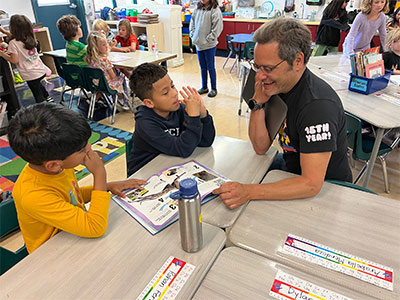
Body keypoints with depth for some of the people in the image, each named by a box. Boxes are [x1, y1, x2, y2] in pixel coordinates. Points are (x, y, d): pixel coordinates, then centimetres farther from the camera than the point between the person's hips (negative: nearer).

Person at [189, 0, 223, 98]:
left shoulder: (215, 10, -11)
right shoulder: (197, 8, 7)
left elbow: (217, 27, -14)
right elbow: (192, 23, 17)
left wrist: (208, 39, -15)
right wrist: (192, 35, 7)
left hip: (209, 45, -6)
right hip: (198, 44, 6)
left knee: (210, 67, 3)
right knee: (203, 67, 15)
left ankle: (214, 89, 17)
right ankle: (204, 87, 28)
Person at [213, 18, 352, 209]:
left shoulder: (318, 104, -32)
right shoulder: (277, 84, -7)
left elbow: (311, 184, -34)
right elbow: (261, 147, -6)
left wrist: (249, 192, -40)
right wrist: (258, 102, -19)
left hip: (325, 188, -7)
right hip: (291, 165, 7)